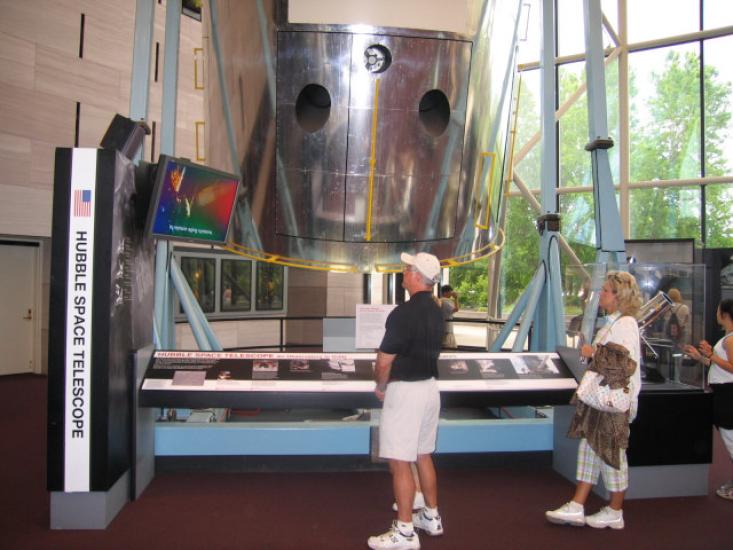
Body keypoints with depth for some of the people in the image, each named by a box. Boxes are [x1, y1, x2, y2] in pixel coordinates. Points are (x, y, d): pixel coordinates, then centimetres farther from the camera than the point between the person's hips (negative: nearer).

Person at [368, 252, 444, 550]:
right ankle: (431, 517, 32)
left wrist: (380, 387, 2)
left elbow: (384, 362, -18)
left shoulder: (403, 313, -21)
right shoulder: (436, 312, 7)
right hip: (429, 387, 9)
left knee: (400, 463, 1)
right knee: (423, 456, 20)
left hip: (405, 391, -9)